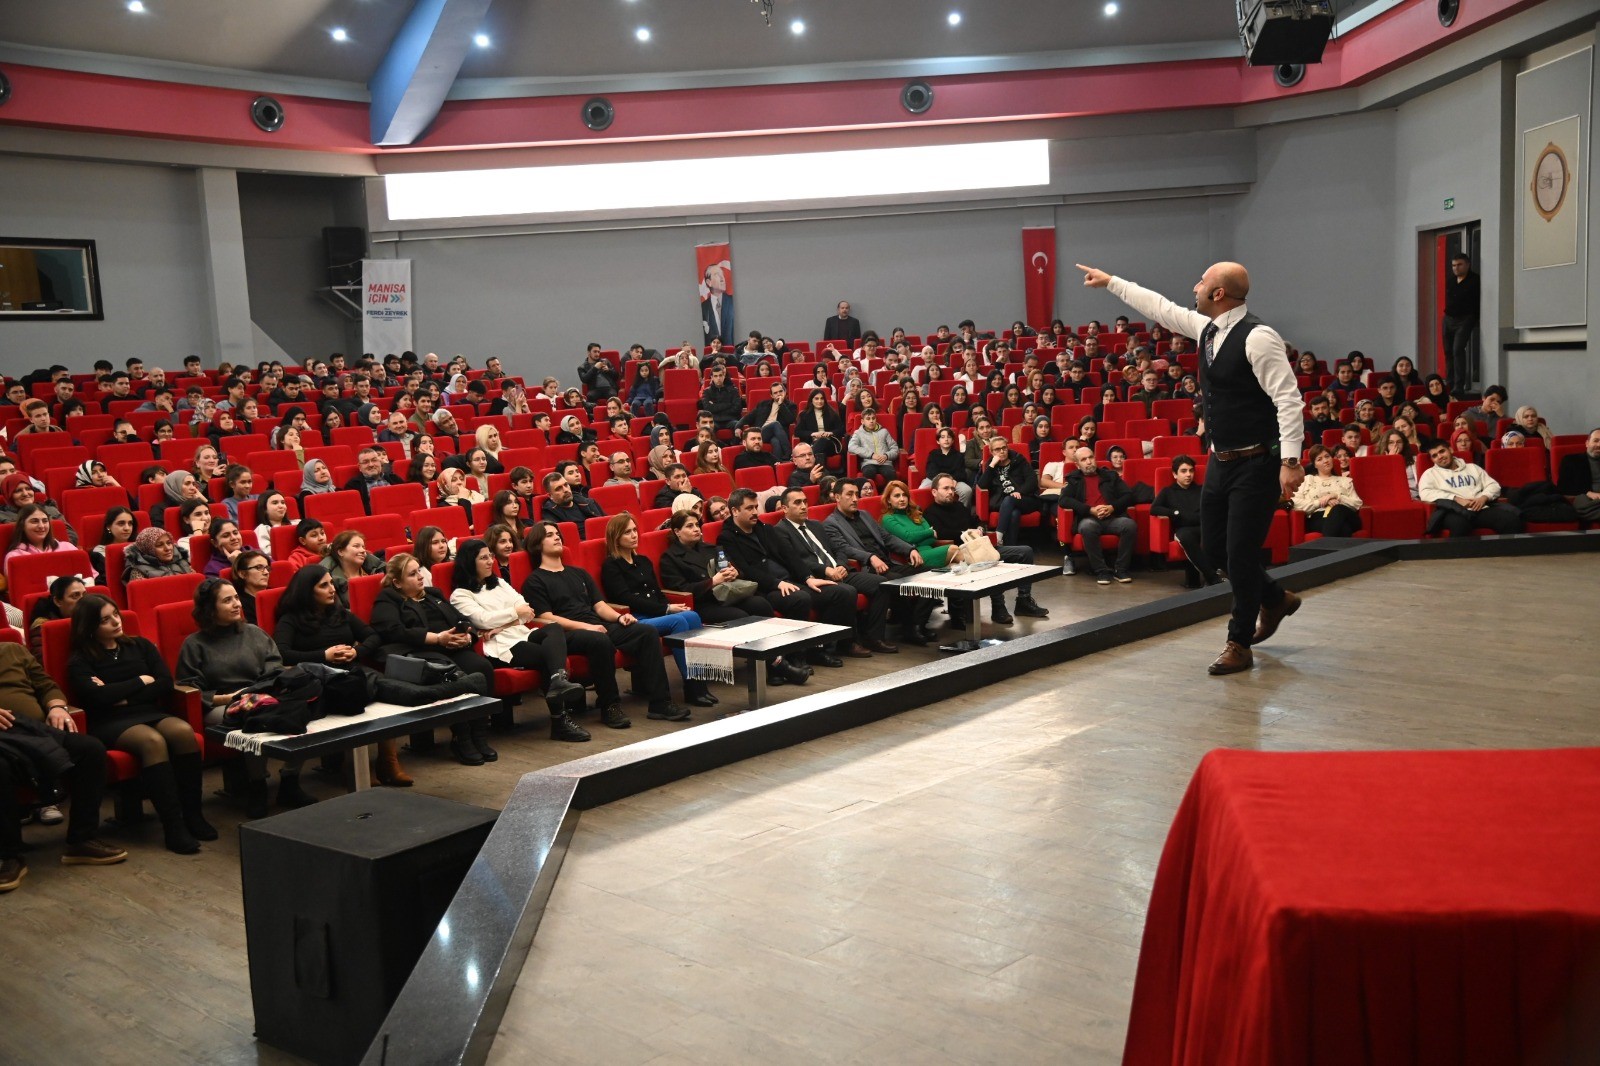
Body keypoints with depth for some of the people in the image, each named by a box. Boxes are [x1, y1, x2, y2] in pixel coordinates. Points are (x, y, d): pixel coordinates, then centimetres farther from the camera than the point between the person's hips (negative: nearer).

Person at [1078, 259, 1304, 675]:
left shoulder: (1258, 337, -19)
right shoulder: (1208, 329, 6)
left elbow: (1288, 399, -22)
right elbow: (1161, 308, 21)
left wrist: (1290, 460, -27)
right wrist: (1111, 282, 27)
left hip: (1256, 464, -9)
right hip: (1221, 460, 9)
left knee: (1240, 553, -3)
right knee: (1214, 544, 16)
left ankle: (1239, 644, 13)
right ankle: (1275, 598, 39)